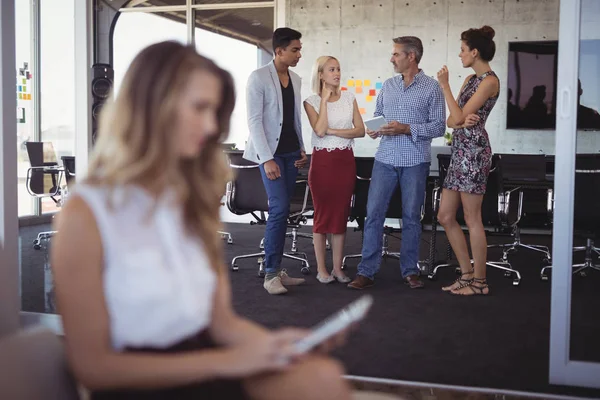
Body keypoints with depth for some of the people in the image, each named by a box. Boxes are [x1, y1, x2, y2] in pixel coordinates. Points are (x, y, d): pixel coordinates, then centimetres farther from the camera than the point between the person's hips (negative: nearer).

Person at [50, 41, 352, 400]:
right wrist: (226, 361, -15)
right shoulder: (86, 213, -8)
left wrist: (275, 341, -12)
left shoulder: (193, 199, 12)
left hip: (206, 365, 6)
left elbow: (221, 319, 9)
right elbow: (93, 365, -10)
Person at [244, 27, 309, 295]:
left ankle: (276, 270, 12)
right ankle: (270, 274, -7)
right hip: (270, 153, -6)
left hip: (291, 153, 6)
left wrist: (302, 149, 10)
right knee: (279, 208, -15)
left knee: (280, 211, 6)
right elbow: (254, 121, -12)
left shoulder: (296, 80, 11)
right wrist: (267, 159, -17)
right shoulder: (259, 78, -8)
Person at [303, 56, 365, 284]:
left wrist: (333, 131, -11)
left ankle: (338, 267, 13)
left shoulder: (349, 98, 7)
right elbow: (320, 131, -17)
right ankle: (321, 269, 11)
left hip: (346, 160, 3)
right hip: (322, 160, -3)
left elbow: (360, 130, 0)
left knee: (341, 214, 5)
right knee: (322, 214, 2)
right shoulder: (311, 101, -2)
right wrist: (325, 99, -12)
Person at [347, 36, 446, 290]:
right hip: (385, 158, 4)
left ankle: (410, 271, 17)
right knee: (374, 213, -1)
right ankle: (367, 271, 4)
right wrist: (373, 129, -3)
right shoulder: (388, 86, 12)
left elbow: (439, 126, -6)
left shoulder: (431, 87, -2)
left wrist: (407, 129, -15)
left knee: (411, 216, 6)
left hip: (415, 162, -3)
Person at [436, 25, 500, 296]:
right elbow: (451, 120, 13)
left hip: (474, 152, -10)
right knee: (445, 217, 10)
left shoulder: (489, 81, -10)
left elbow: (459, 117, -16)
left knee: (472, 219, -3)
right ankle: (467, 274, 20)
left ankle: (480, 282, 7)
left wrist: (444, 85, -8)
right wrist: (461, 121, -10)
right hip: (460, 152, 10)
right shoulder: (470, 79, 17)